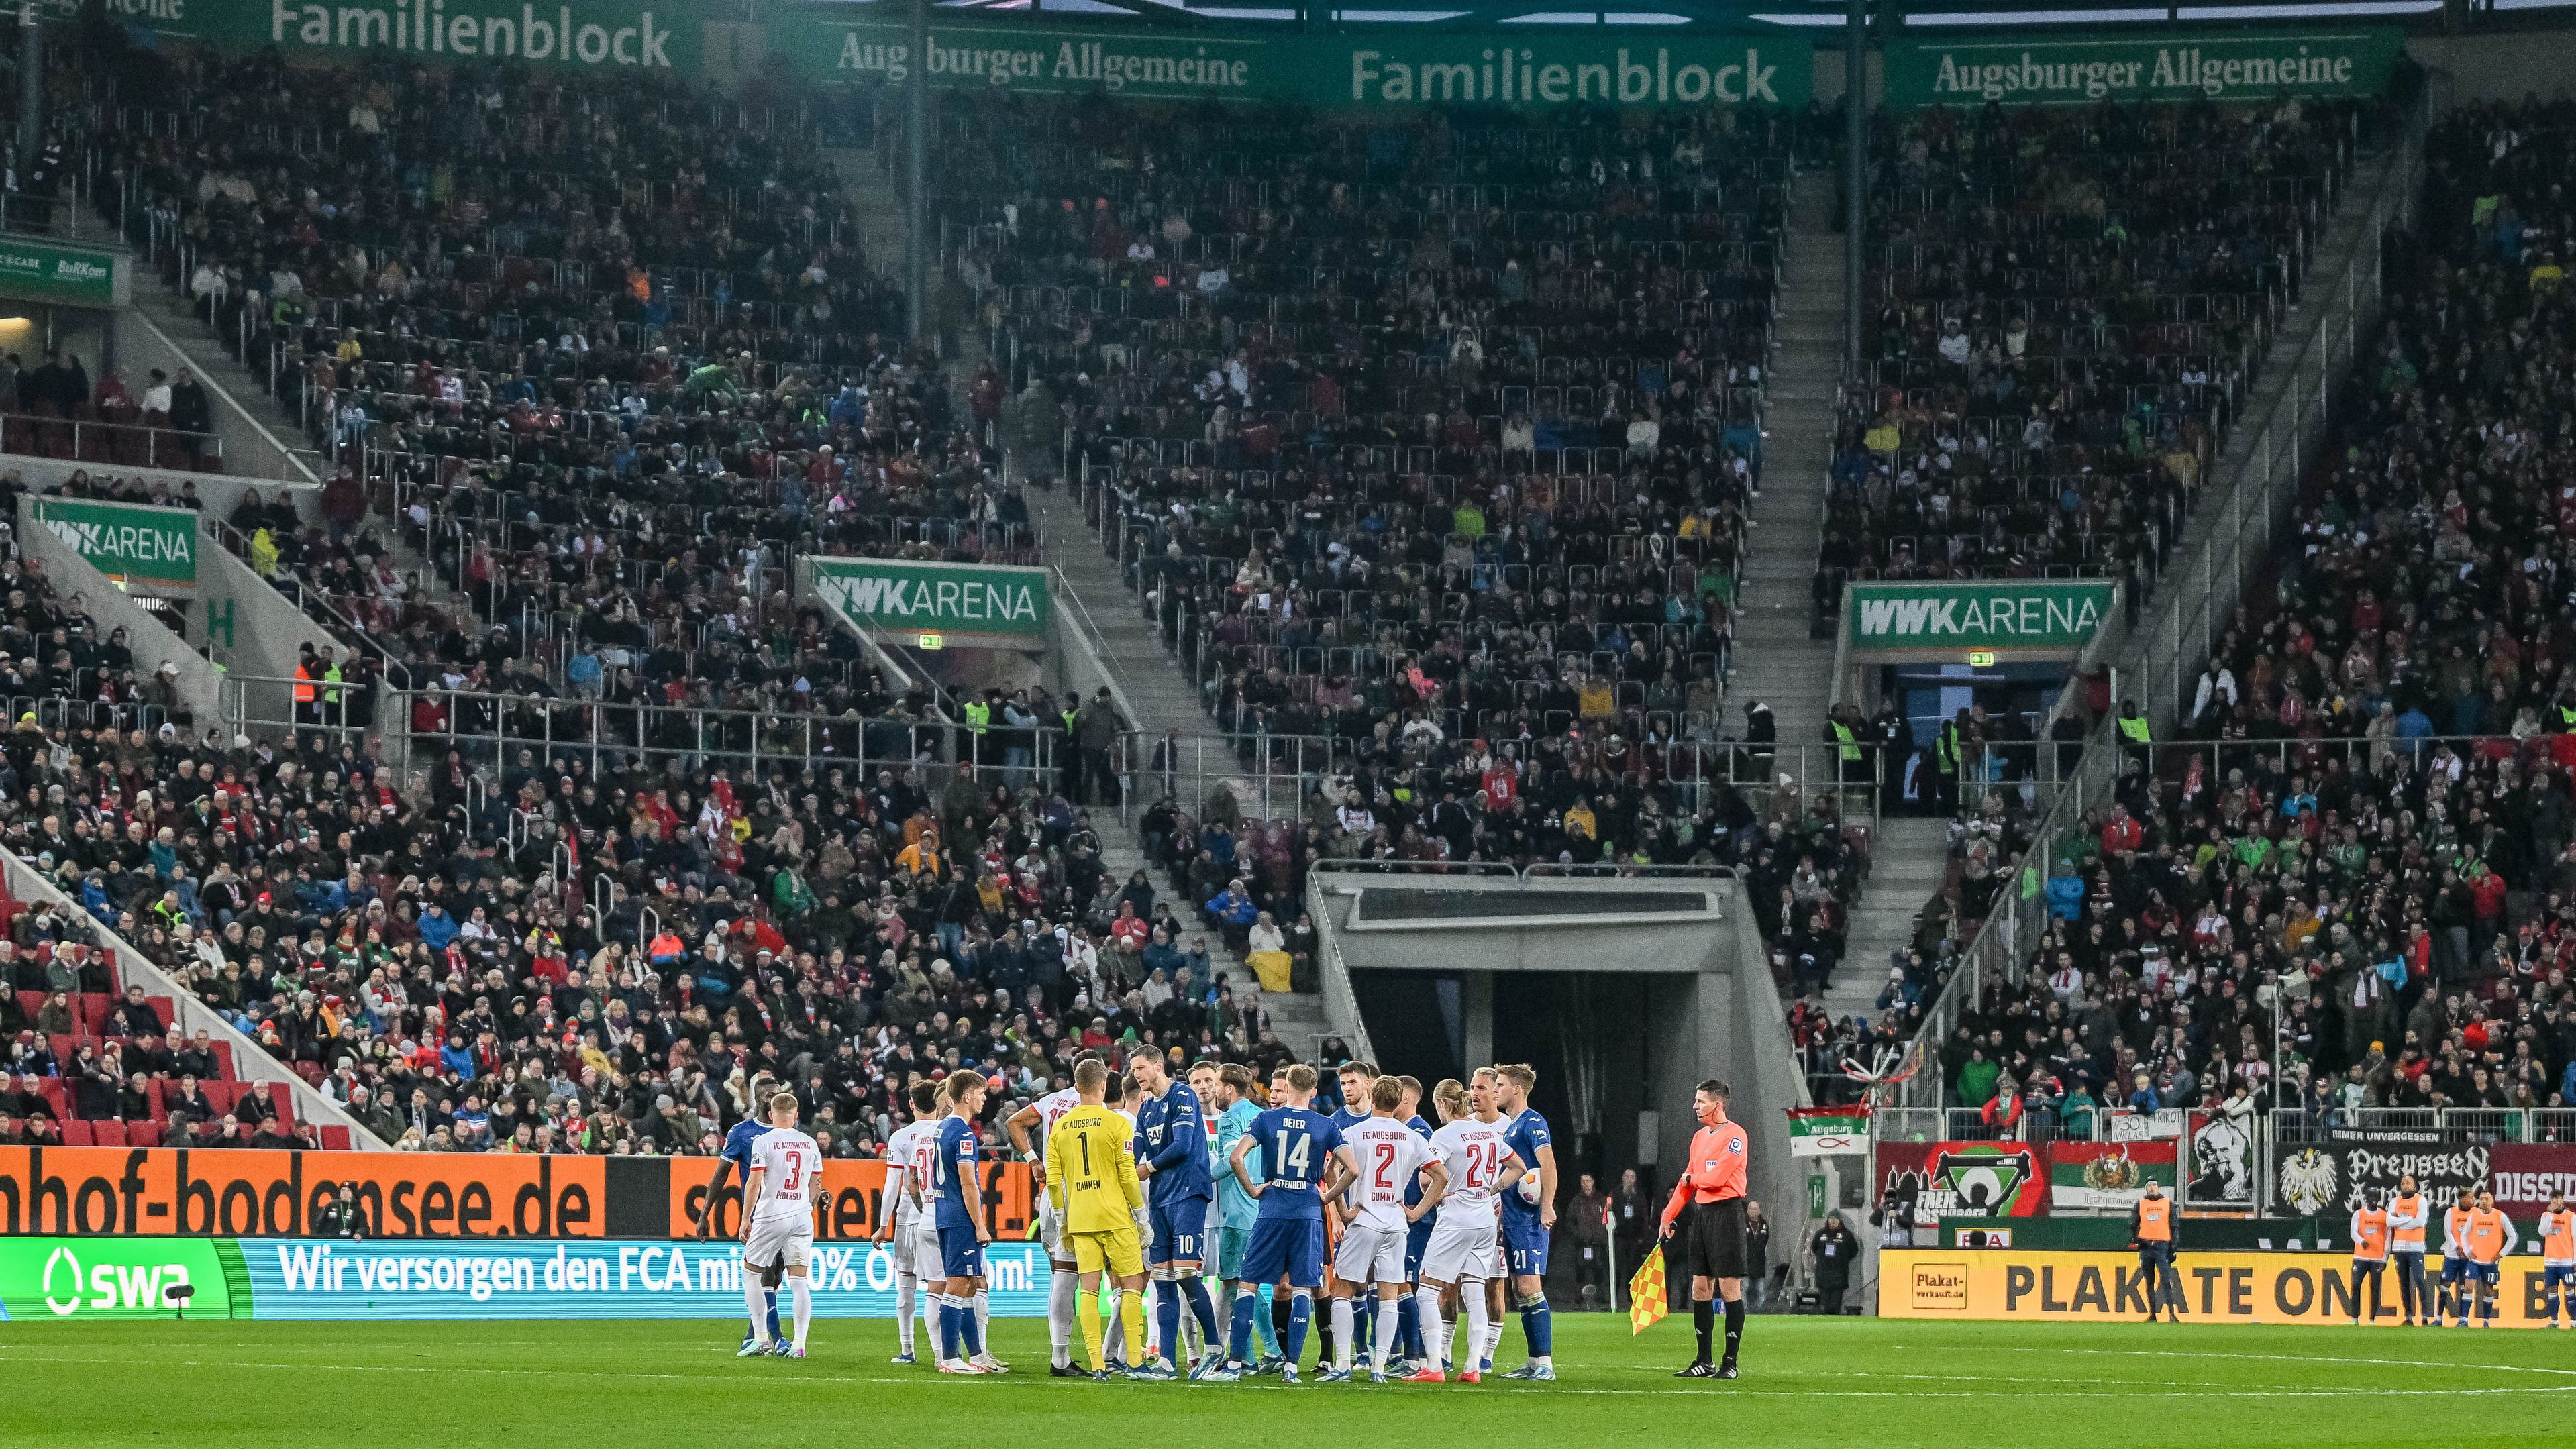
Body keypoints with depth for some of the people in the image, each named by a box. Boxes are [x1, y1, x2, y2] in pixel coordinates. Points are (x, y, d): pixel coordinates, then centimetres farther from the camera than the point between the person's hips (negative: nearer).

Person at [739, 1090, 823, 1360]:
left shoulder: (763, 1142, -6)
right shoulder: (810, 1144, 8)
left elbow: (754, 1183, -10)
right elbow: (816, 1187, 13)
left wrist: (745, 1219, -4)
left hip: (770, 1217, -4)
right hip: (802, 1219, 4)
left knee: (750, 1274, 10)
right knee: (800, 1282, 5)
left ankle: (761, 1339, 5)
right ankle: (799, 1344, -1)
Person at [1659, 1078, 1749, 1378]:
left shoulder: (1734, 1135, -10)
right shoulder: (1700, 1137, 16)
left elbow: (1715, 1178, -18)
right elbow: (1688, 1180, 23)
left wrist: (1692, 1178, 2)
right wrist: (1669, 1215, 19)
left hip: (1726, 1212, -9)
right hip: (1700, 1214, 9)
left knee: (1729, 1288, -6)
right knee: (1700, 1289, 8)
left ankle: (1730, 1363, -4)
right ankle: (1704, 1362, 12)